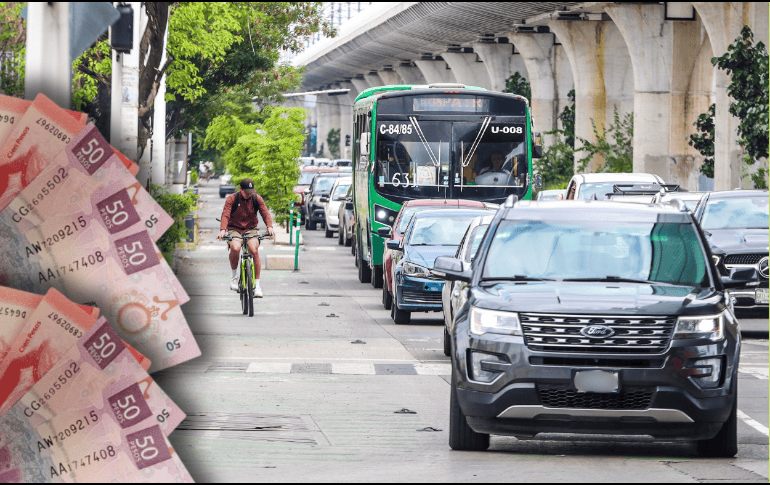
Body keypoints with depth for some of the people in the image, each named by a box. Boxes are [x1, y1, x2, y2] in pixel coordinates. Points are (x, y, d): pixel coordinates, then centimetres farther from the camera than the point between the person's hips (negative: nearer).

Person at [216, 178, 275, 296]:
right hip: (234, 229, -2)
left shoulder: (257, 199, 1)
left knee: (254, 250, -27)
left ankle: (257, 284, -19)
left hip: (250, 230, 2)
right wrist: (223, 230, -35)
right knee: (235, 248, -34)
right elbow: (225, 215, -17)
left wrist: (269, 226, -28)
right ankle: (234, 276, -8)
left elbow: (265, 213, -7)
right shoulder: (231, 199, -6)